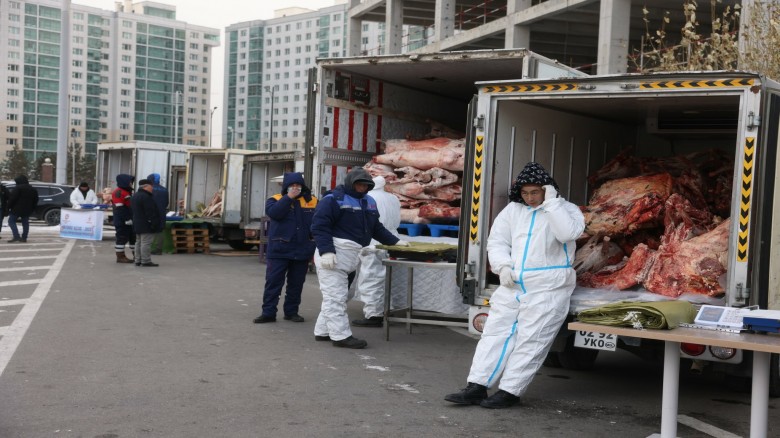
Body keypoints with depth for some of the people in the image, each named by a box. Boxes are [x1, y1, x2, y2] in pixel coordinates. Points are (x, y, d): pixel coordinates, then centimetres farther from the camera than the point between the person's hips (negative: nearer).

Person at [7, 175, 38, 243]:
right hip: (27, 210, 7)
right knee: (25, 223, 11)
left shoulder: (18, 188, -11)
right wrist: (32, 209, 20)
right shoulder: (33, 189, 13)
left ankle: (16, 236, -13)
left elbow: (12, 198, -15)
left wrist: (9, 207, -7)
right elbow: (35, 200, 17)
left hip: (17, 209, -7)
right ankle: (24, 238, 9)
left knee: (11, 221, 0)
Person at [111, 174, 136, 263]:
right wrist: (127, 219, -23)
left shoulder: (128, 192, 20)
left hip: (129, 221, 10)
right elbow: (120, 209, -21)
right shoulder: (118, 193, -14)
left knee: (133, 237, 13)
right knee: (122, 238, -4)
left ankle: (136, 256, 19)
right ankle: (120, 257, 3)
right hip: (122, 222, -10)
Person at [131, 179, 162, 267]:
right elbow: (150, 212, -22)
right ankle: (146, 261, -9)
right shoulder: (145, 197, -18)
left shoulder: (135, 196, 16)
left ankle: (138, 260, 17)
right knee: (146, 243, -9)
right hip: (146, 225, -10)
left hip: (138, 224, 10)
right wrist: (153, 223, -20)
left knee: (140, 243, 15)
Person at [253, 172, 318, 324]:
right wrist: (289, 197, -18)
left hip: (302, 251, 2)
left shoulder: (312, 201, 6)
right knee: (273, 281, -2)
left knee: (296, 283, 10)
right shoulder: (275, 200, 2)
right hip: (279, 250, -2)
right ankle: (268, 312, 3)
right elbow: (274, 213, -20)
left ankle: (291, 311, 21)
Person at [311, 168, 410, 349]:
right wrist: (326, 251, -24)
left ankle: (322, 331, 21)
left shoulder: (369, 202, 17)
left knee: (335, 296, 12)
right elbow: (319, 226, -16)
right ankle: (341, 335, -5)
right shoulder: (334, 199, -10)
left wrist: (395, 241, 19)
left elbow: (376, 227, 26)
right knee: (335, 296, -7)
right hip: (331, 255, -9)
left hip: (347, 256, 9)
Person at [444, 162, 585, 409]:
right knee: (495, 332, 1)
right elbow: (497, 241, 13)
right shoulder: (514, 210, 14)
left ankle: (509, 392, -2)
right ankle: (476, 387, 2)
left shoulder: (566, 210, 2)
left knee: (530, 340, -7)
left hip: (548, 288, -5)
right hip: (513, 285, 5)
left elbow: (567, 233, -20)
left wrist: (550, 202, -16)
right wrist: (503, 266, -4)